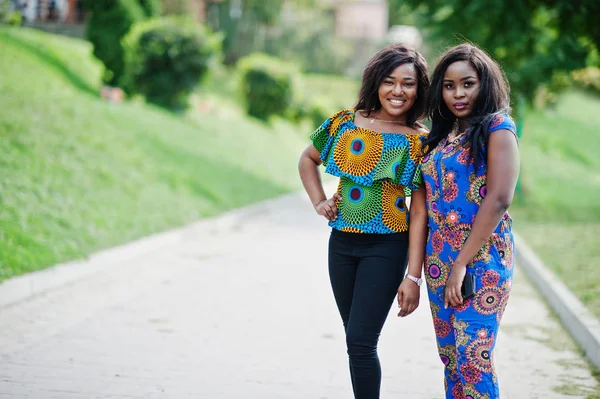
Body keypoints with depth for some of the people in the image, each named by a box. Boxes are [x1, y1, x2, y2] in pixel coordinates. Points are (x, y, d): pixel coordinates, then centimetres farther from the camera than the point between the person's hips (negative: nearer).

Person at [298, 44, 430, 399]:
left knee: (360, 341, -10)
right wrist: (319, 202, 5)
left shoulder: (420, 141, -7)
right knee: (357, 342, 14)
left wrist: (414, 276, -12)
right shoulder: (346, 123, 2)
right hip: (342, 243, 4)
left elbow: (420, 213, -9)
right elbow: (308, 159, 20)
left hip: (387, 248, -4)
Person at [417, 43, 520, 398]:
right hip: (438, 259, 7)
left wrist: (462, 263, -17)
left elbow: (499, 199, -15)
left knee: (473, 359, -10)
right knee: (450, 355, 9)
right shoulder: (441, 134, 14)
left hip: (481, 259, -7)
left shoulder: (497, 128, -7)